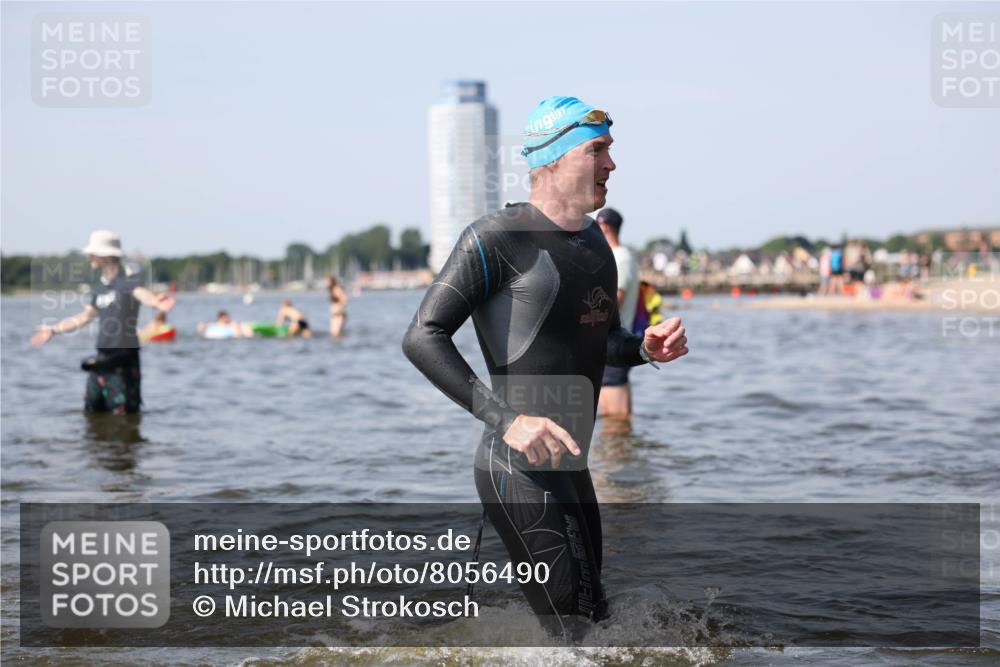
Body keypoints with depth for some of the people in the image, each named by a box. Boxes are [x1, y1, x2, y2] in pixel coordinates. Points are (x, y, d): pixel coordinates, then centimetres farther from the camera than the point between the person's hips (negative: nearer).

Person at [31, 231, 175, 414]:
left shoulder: (128, 281, -12)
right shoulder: (100, 287, 12)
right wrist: (53, 330, 37)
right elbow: (85, 317, 28)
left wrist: (156, 302, -59)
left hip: (123, 362, -8)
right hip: (101, 361, 8)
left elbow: (142, 293, -35)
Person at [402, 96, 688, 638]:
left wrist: (645, 348, 3)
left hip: (571, 465, 9)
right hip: (521, 467, -9)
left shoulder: (593, 239, 15)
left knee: (593, 617, 17)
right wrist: (506, 420, -30)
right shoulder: (497, 236, -13)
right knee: (580, 636, -11)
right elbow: (422, 338, -21)